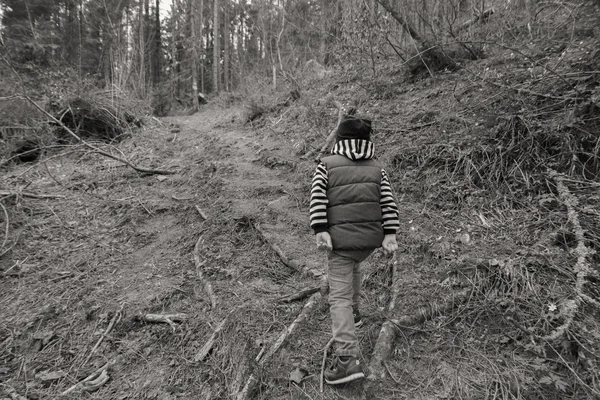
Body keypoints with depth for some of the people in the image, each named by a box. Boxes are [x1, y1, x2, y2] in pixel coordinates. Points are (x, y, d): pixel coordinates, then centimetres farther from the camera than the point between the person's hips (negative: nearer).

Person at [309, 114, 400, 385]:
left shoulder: (327, 164, 3)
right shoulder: (376, 168, 12)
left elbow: (317, 197, -11)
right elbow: (388, 201, 0)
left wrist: (320, 231, -15)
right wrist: (389, 235, -4)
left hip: (341, 237, -5)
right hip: (372, 237, 5)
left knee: (339, 296, -3)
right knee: (352, 267, 35)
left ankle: (348, 359, -10)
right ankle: (353, 312, 48)